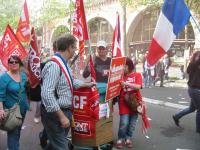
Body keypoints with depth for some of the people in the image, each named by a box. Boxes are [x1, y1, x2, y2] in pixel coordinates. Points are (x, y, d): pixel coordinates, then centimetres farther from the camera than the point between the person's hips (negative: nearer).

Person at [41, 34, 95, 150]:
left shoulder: (64, 63, 8)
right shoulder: (54, 65, -24)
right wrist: (61, 116, -27)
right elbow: (47, 94, -30)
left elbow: (71, 81, 25)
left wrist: (87, 84, 36)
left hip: (65, 110, 10)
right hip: (55, 114, -10)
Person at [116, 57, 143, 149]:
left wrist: (127, 84, -26)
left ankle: (128, 138, 25)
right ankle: (120, 139, 11)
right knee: (124, 122, -8)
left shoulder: (137, 75, 0)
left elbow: (138, 87, -17)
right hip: (124, 102, 0)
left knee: (132, 123, 8)